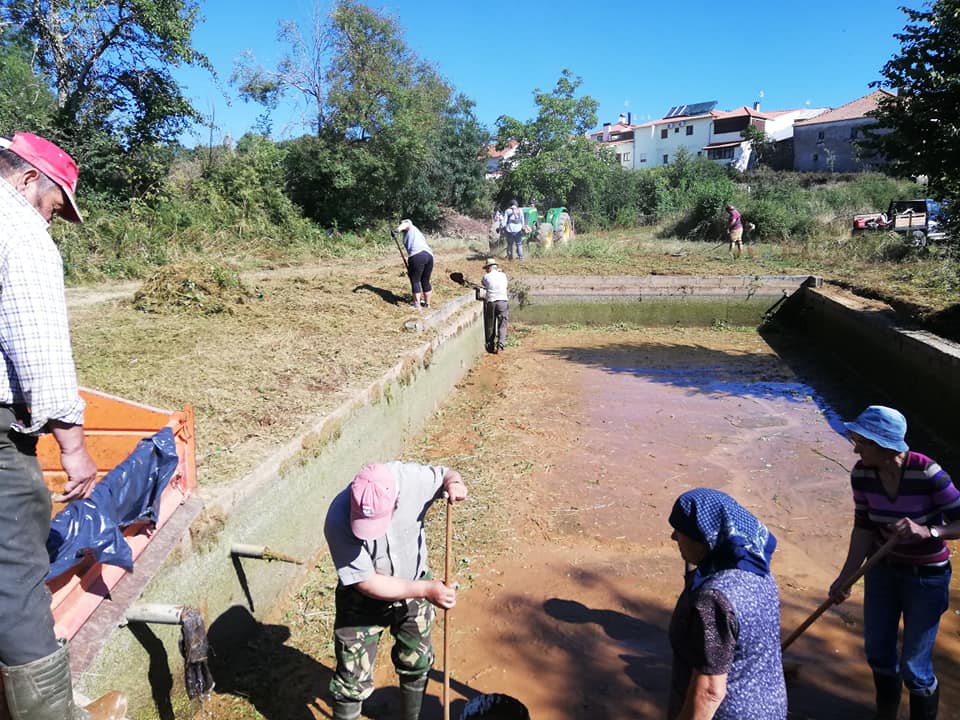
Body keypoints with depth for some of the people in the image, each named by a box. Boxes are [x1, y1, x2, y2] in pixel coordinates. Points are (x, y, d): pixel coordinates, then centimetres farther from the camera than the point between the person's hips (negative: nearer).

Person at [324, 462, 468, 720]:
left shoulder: (411, 477, -29)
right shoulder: (338, 521, -35)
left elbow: (446, 474, -6)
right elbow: (367, 583, -28)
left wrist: (454, 483, -30)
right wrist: (426, 590, -30)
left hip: (414, 589, 4)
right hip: (363, 602, -3)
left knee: (416, 663, 23)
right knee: (353, 681, 6)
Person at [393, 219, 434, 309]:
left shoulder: (410, 228, 17)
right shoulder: (418, 234, 36)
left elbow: (406, 224, -8)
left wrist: (398, 229, -28)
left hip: (417, 256, -8)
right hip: (429, 255, 8)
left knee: (415, 281, 2)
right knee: (425, 281, 18)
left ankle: (417, 304, 6)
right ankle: (427, 303, 27)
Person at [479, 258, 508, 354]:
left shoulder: (486, 277, 2)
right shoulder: (503, 275, 8)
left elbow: (482, 283, 20)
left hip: (490, 302, -1)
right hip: (503, 302, 1)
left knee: (490, 326, 10)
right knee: (502, 325, 1)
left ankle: (490, 347, 16)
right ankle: (500, 344, -15)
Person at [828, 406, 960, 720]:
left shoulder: (927, 473, -29)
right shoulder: (861, 474, -15)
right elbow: (864, 527, -7)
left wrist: (926, 531, -41)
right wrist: (846, 576, -11)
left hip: (926, 575, -4)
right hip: (882, 567, 5)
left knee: (914, 667, 5)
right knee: (877, 651, 19)